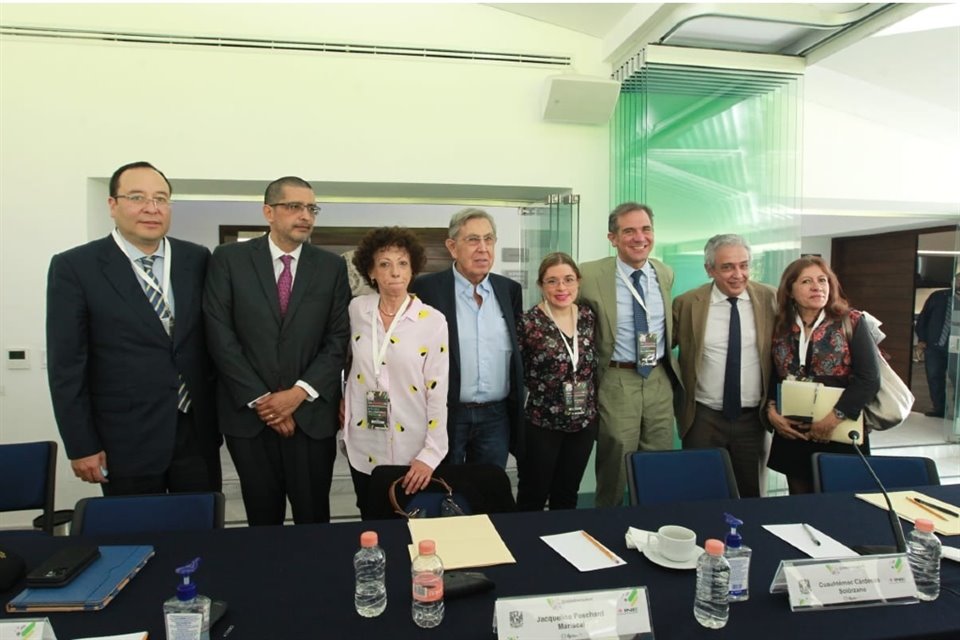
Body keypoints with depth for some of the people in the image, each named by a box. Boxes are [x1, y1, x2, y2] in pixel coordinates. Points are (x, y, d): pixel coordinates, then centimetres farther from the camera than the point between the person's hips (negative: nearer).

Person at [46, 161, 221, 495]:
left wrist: (220, 411, 8)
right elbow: (66, 364, -6)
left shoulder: (198, 259, 2)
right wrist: (81, 446, -6)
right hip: (126, 440, -2)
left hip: (197, 431, 3)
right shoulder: (74, 267, -6)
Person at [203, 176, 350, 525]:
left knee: (313, 519, 10)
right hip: (248, 413, 0)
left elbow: (338, 339, -1)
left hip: (312, 413, 1)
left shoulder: (332, 266, 3)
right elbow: (220, 336, -5)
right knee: (262, 519, 15)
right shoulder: (229, 259, 0)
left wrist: (299, 392, -11)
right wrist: (260, 399, -10)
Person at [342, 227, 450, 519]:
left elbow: (438, 393, -12)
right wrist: (342, 397, 13)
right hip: (363, 446, 3)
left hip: (411, 449, -3)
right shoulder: (357, 309, -2)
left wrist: (432, 453, -16)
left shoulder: (433, 321, -13)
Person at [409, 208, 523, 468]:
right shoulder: (426, 288, -8)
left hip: (496, 417, 3)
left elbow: (519, 350, 12)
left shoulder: (510, 289, 5)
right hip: (445, 415, -3)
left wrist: (517, 409, 10)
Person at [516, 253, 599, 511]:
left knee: (567, 495, 18)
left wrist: (594, 409, 10)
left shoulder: (589, 317, 2)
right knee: (533, 497, 9)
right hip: (541, 424, -4)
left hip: (583, 422, 4)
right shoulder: (529, 323, -13)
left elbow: (594, 366, 11)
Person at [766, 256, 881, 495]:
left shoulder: (851, 323, -3)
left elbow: (869, 379, -10)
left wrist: (835, 418, -16)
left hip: (840, 436, -2)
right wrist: (771, 411, -9)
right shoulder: (779, 328, 3)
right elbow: (770, 377, 7)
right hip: (792, 436, 2)